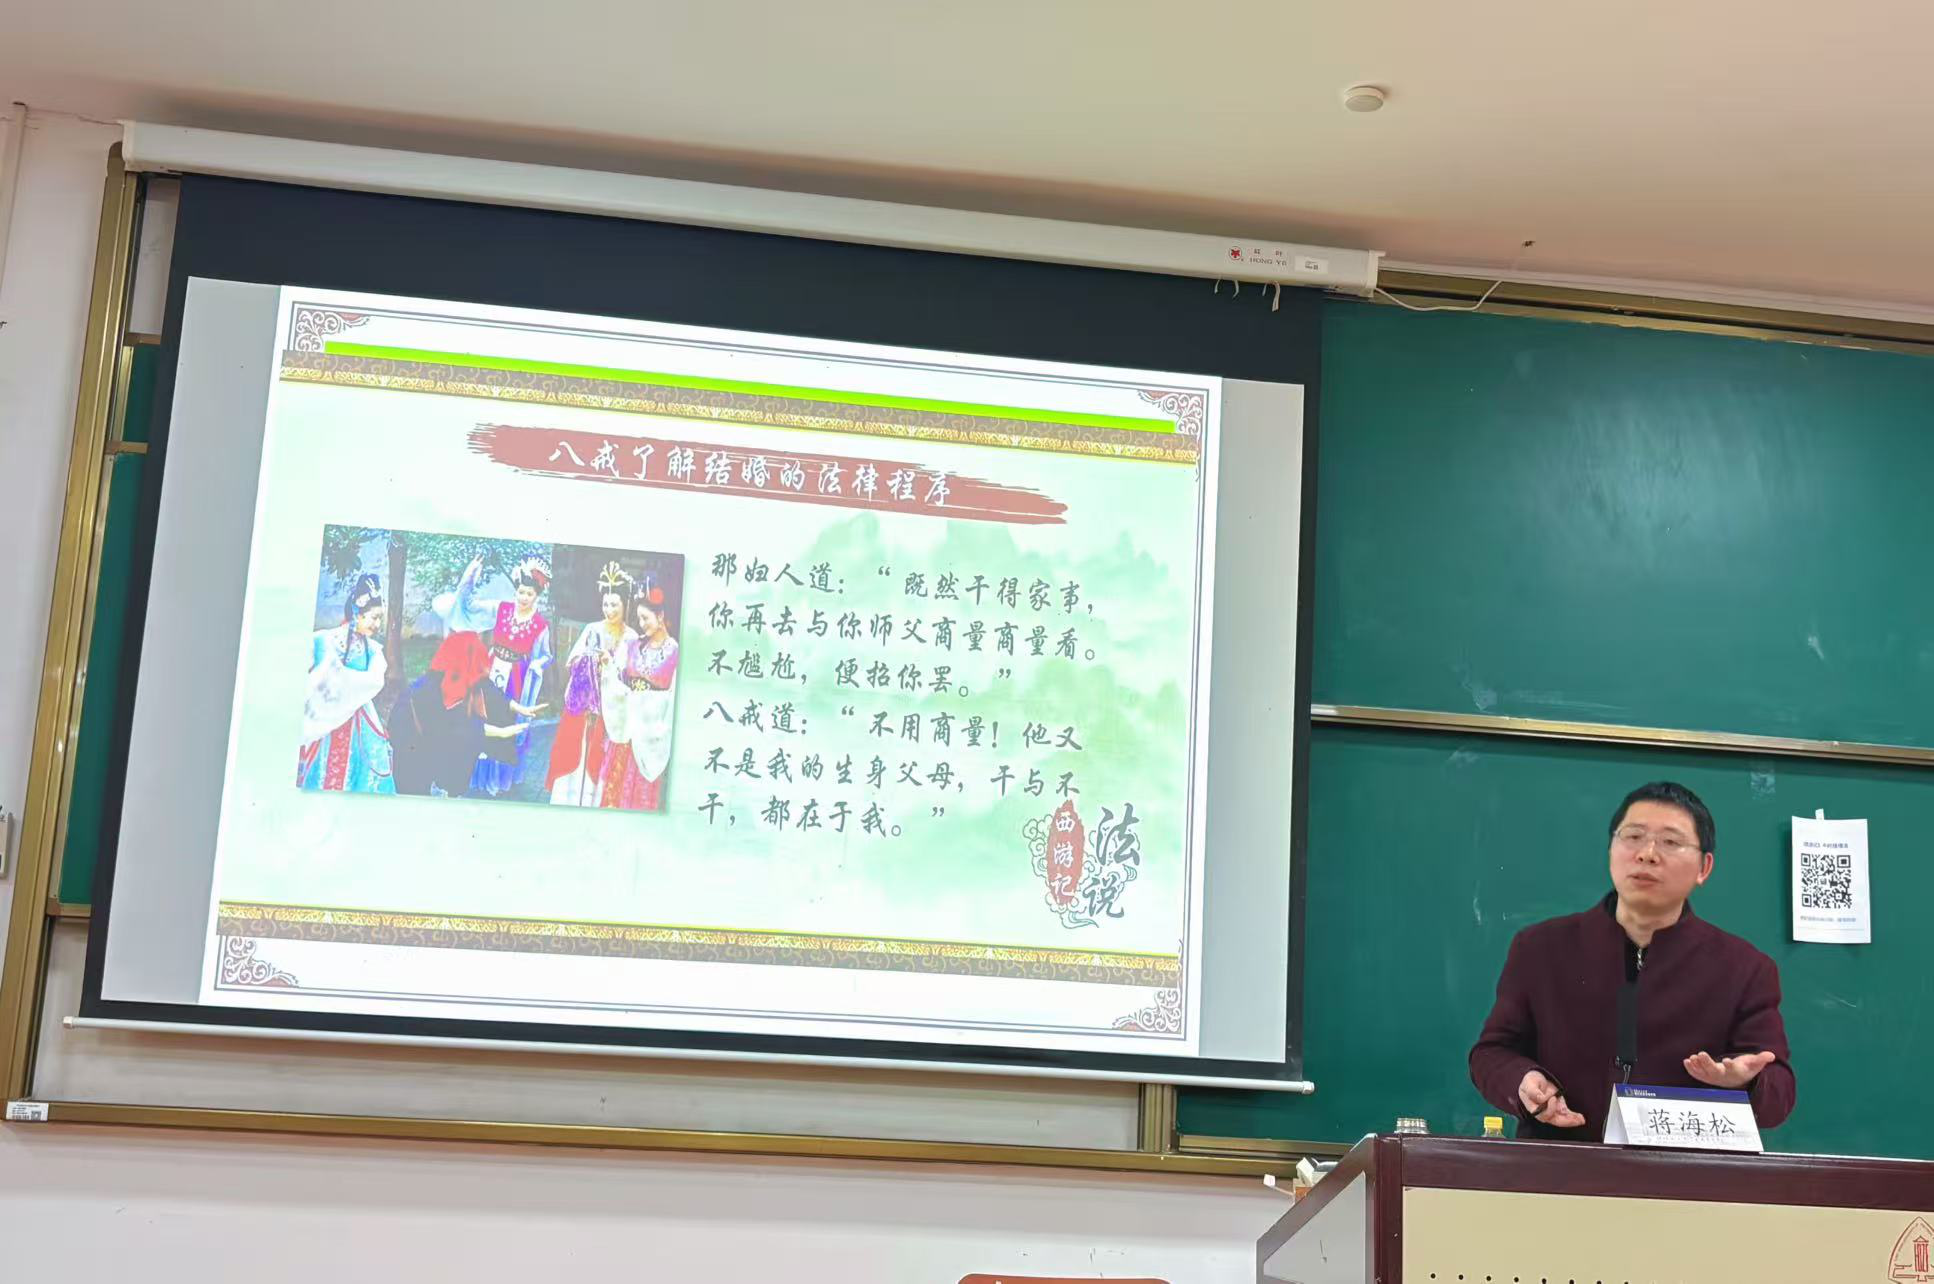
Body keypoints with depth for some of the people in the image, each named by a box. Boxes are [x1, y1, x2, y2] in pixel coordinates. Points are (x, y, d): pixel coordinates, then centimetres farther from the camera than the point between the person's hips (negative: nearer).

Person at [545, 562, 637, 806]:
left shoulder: (631, 638, 1)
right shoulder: (591, 630, 5)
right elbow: (569, 664, 3)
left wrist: (609, 663, -16)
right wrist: (582, 659, -18)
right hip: (583, 703, 1)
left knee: (598, 757, 0)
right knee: (573, 751, 1)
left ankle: (591, 802, 7)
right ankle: (567, 800, 8)